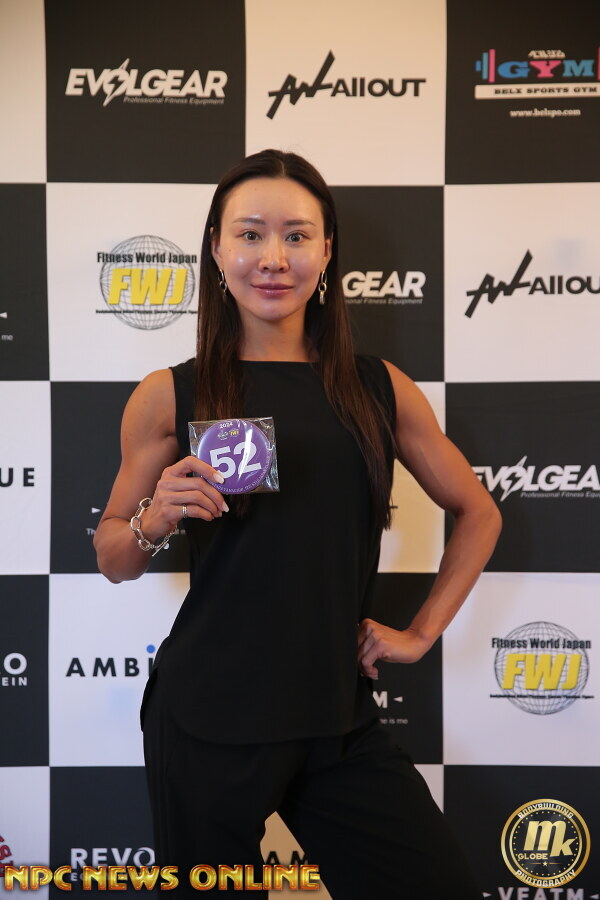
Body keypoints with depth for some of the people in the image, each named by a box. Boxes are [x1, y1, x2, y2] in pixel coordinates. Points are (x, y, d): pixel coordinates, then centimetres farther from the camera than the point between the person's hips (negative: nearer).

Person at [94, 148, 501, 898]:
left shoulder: (379, 389, 2)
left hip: (341, 722, 2)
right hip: (208, 724, -2)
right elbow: (112, 560, 5)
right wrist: (156, 519, -16)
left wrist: (422, 632, 7)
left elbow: (477, 512, 14)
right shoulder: (172, 395, -4)